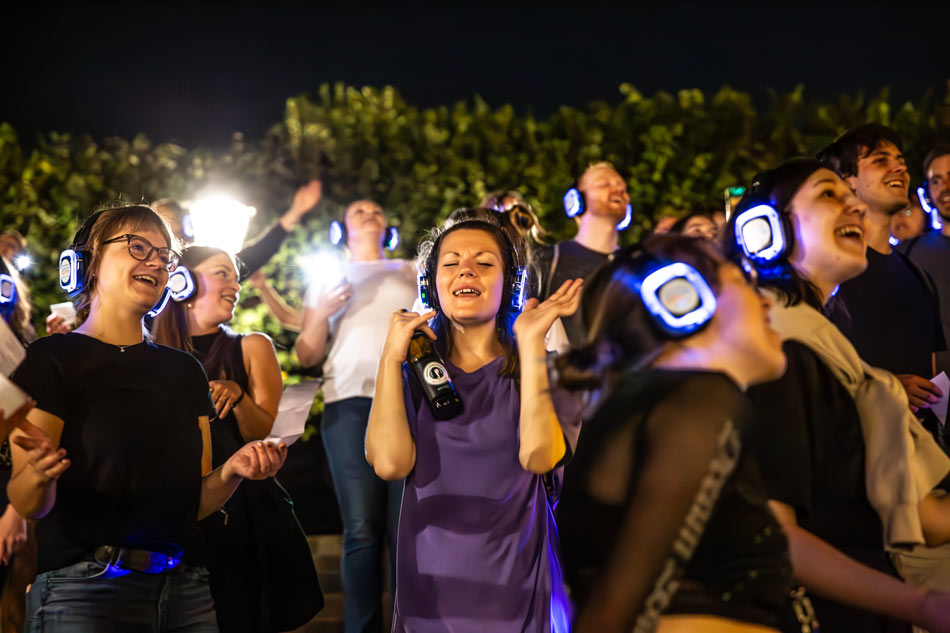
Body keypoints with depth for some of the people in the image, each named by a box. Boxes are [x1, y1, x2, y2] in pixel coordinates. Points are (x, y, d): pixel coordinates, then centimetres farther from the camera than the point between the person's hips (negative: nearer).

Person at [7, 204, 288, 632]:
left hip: (185, 589, 5)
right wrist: (39, 473, -32)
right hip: (82, 590, -5)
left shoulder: (184, 370, 13)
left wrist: (231, 472, -8)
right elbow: (28, 506, -10)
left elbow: (194, 504, 12)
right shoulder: (53, 358, -4)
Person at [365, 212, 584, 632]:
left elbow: (539, 456, -19)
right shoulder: (415, 373, 5)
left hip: (516, 588, -1)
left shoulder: (543, 370, 1)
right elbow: (390, 463, -12)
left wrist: (530, 344, -16)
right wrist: (391, 356, -8)